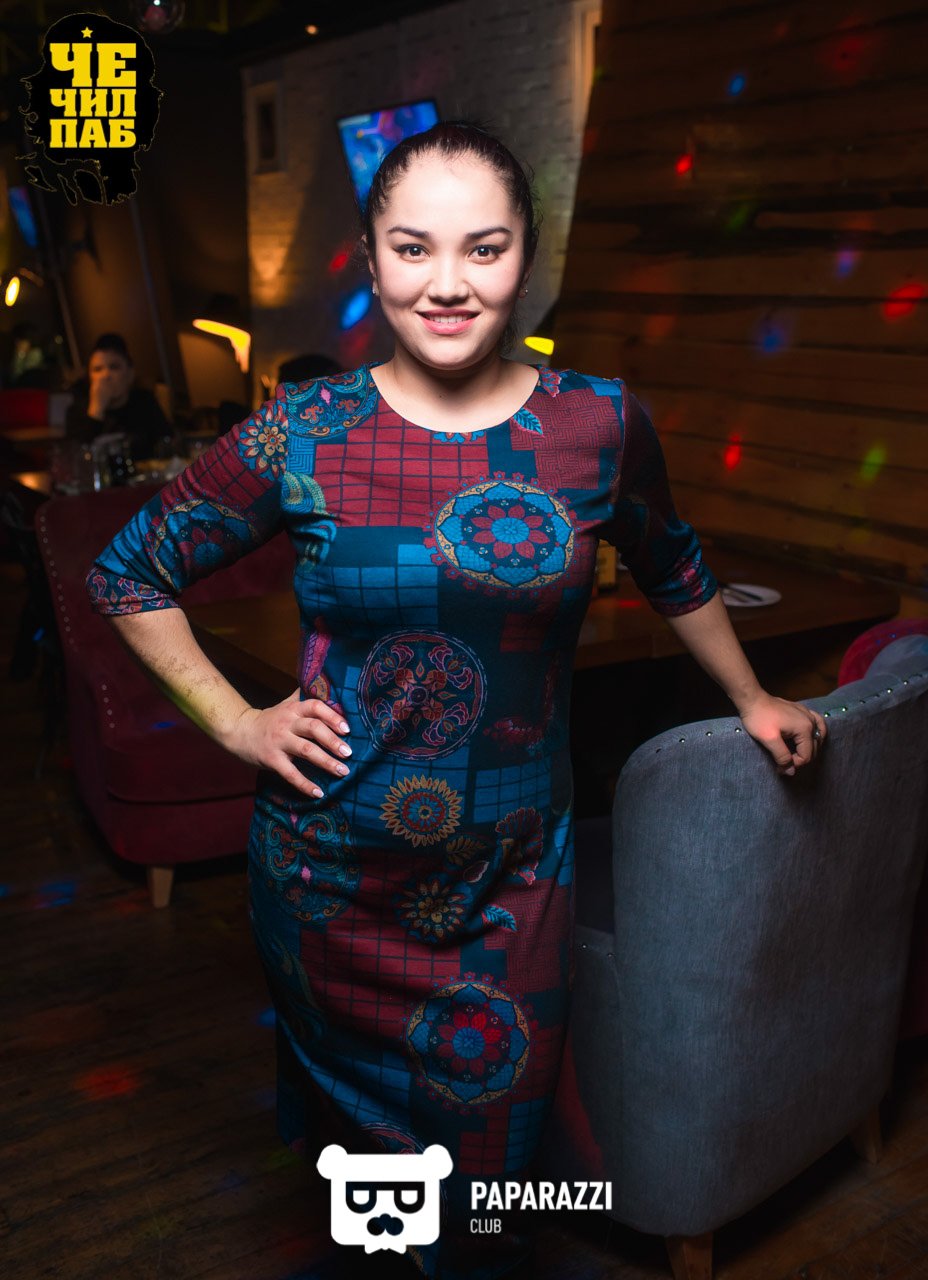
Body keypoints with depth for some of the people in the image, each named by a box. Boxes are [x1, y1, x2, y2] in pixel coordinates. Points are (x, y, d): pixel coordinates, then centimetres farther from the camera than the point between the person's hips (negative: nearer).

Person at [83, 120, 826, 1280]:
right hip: (329, 869, 0)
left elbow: (671, 568, 13)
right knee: (352, 1117, 22)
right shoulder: (302, 436, -10)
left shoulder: (599, 427, -7)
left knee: (491, 1149, 16)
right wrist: (235, 723, -4)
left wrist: (751, 700, 21)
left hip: (510, 878, 1)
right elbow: (128, 574, 2)